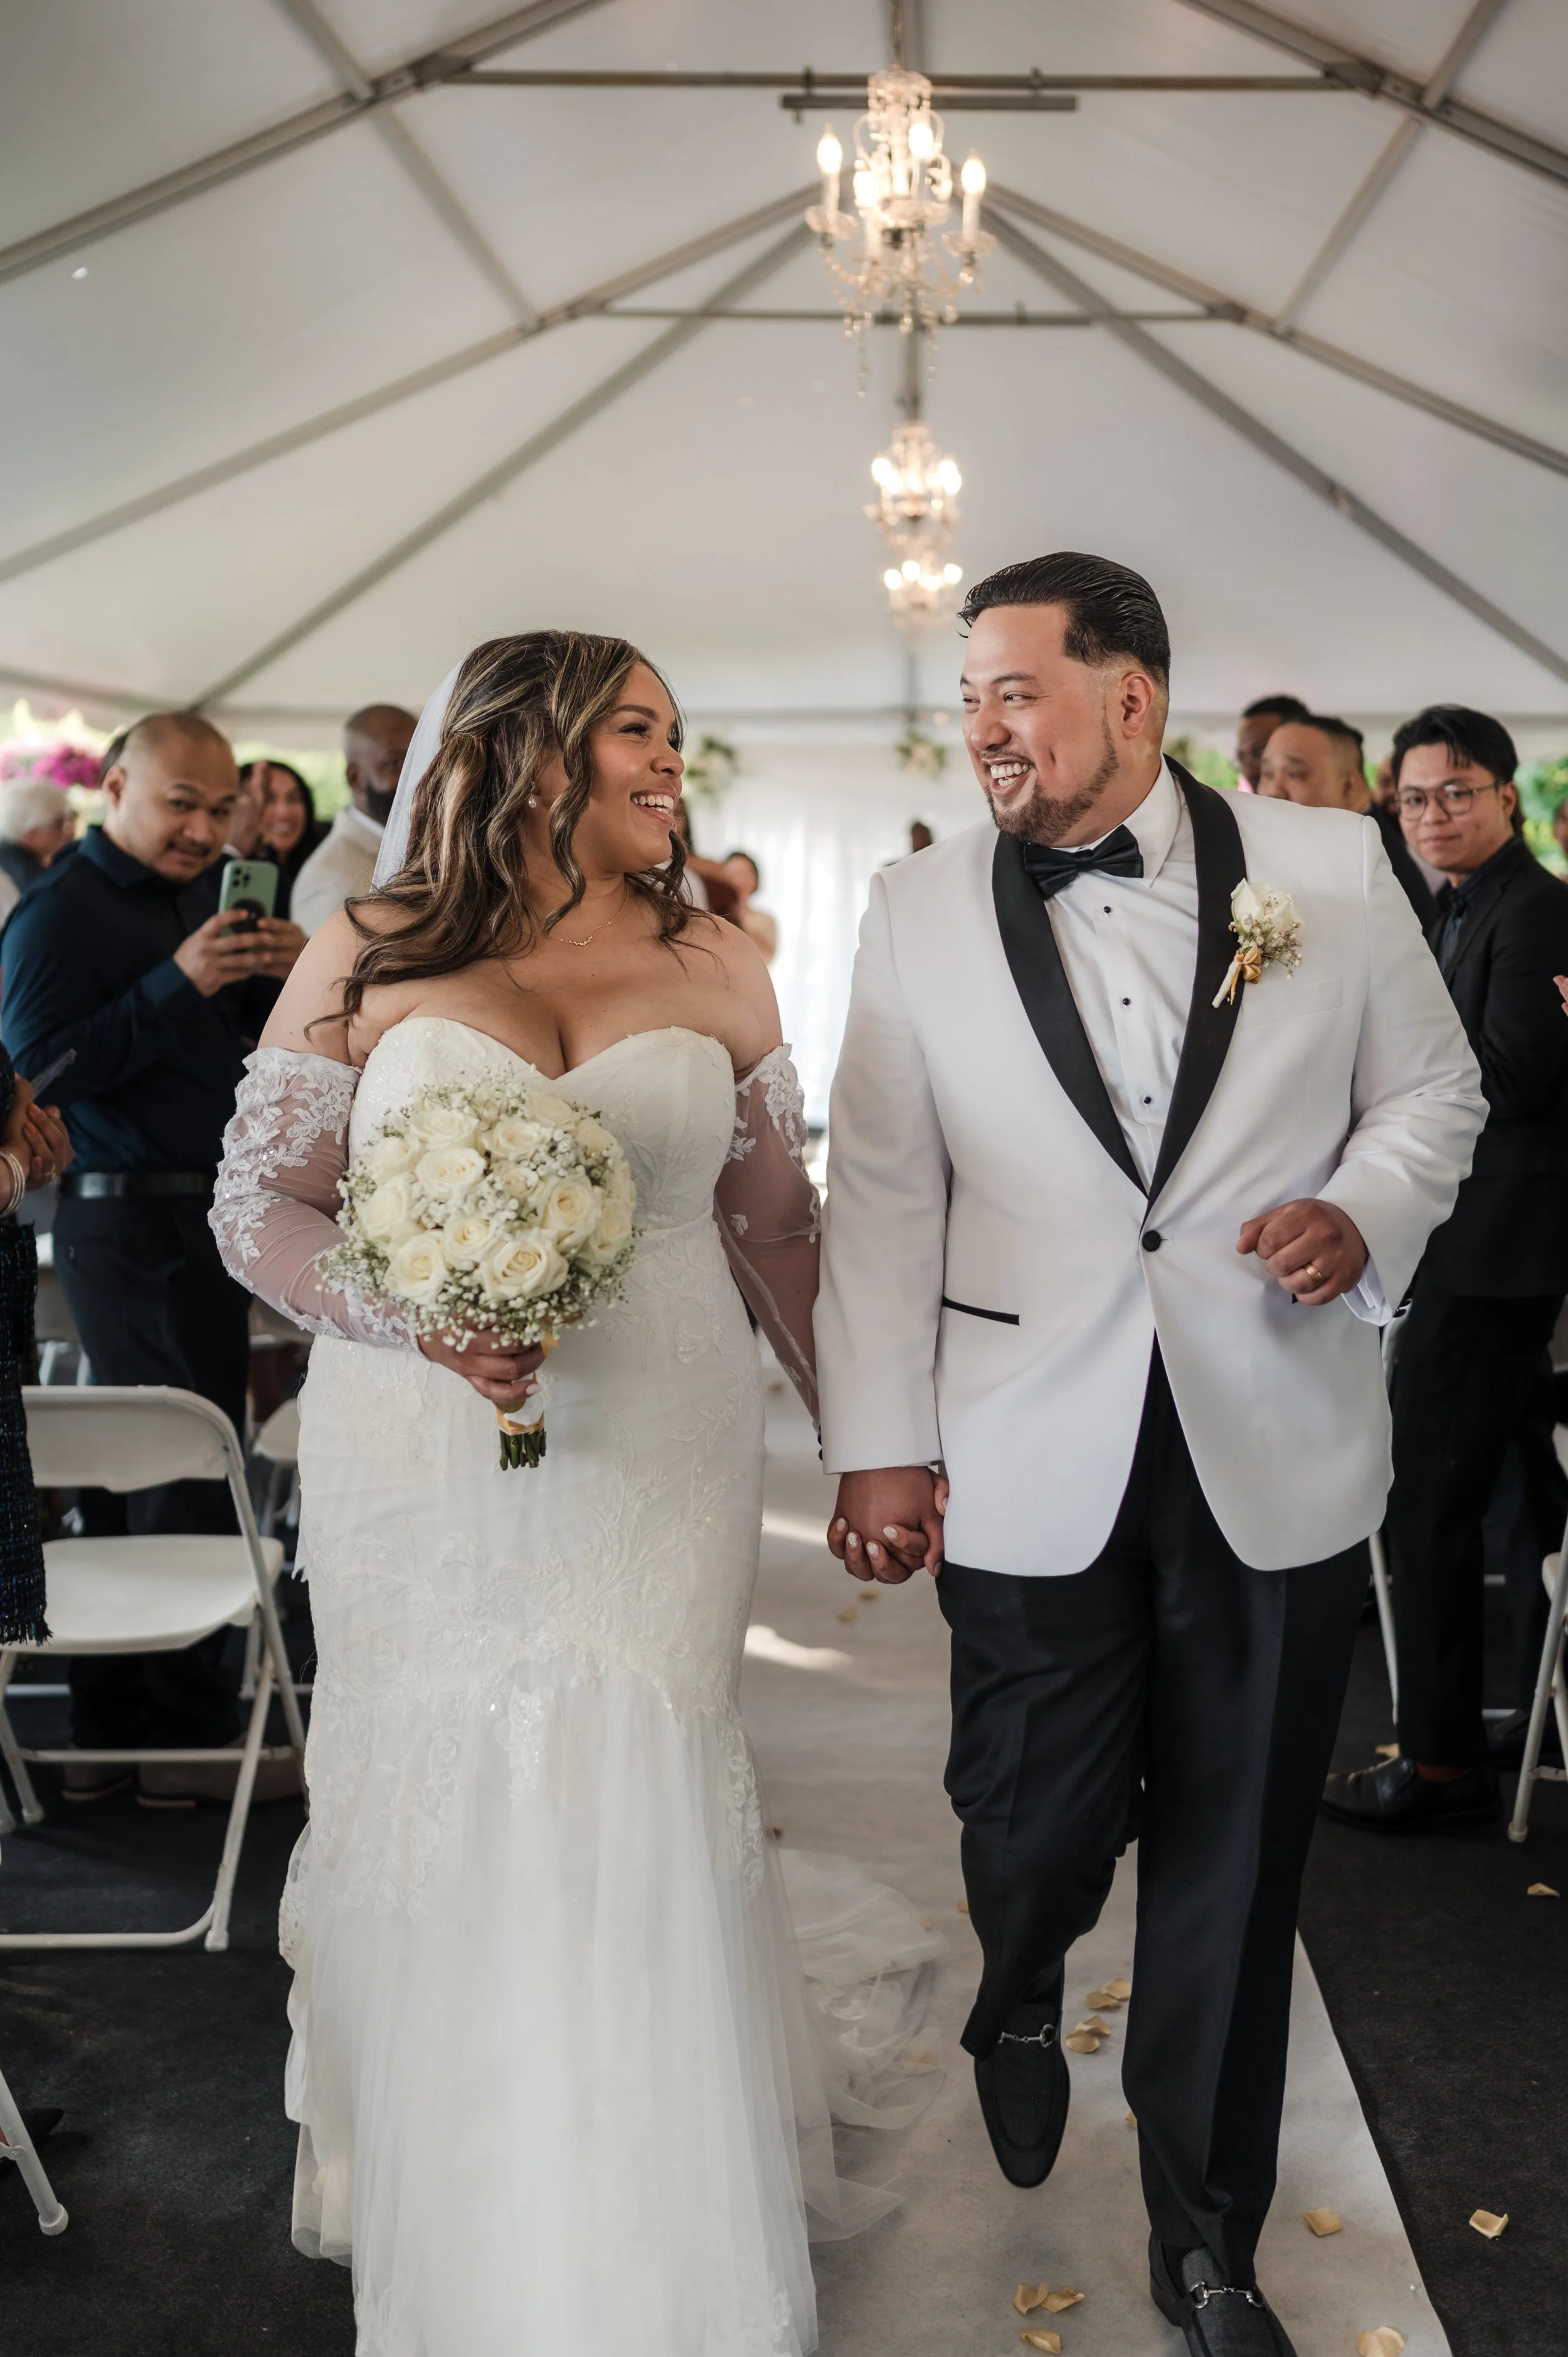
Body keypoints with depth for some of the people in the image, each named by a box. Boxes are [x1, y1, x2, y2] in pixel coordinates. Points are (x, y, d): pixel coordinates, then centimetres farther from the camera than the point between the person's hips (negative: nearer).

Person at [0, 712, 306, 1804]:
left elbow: (231, 1045, 20)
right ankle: (191, 1736, 6)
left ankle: (109, 1731, 23)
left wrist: (271, 978, -1)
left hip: (198, 1221, 9)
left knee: (130, 1481, 14)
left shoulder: (191, 895, 16)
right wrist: (179, 982, -25)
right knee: (191, 1479, -5)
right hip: (133, 1226, -9)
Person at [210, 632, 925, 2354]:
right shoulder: (366, 959, 0)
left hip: (659, 1457, 1)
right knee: (439, 1825, 8)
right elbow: (257, 1202, 1)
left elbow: (777, 1224, 11)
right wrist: (417, 1317, -16)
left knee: (635, 1829, 4)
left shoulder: (712, 969, 5)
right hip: (422, 1464, 0)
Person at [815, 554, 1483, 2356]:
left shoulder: (1331, 868, -1)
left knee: (1235, 1867, 11)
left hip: (1276, 1465, 1)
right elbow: (880, 1193, 1)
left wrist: (1366, 1211, -11)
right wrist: (877, 1443, -1)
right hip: (1030, 1468, 0)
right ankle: (1020, 2002, 47)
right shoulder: (919, 912, 1)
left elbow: (1432, 1091, 10)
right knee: (1038, 1823, 8)